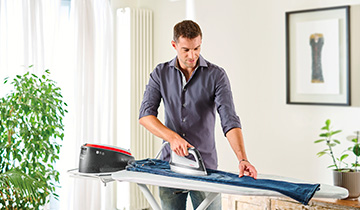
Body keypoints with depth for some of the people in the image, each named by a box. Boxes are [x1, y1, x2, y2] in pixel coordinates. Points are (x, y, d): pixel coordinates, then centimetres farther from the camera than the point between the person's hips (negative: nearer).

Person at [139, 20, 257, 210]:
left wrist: (242, 159, -28)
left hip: (205, 166, -2)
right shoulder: (161, 73, 3)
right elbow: (145, 114, -6)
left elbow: (229, 120, -14)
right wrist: (172, 137, -22)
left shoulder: (216, 75, -5)